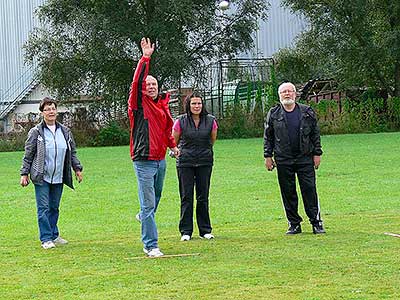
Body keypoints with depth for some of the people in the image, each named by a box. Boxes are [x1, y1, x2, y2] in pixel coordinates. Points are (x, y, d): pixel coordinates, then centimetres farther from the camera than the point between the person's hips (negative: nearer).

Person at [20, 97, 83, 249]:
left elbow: (72, 153, 17)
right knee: (43, 208, -4)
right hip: (41, 177, -4)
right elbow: (28, 155, -1)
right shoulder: (36, 132, -4)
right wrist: (24, 174, -3)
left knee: (54, 208, 11)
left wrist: (77, 169, 12)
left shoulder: (65, 131, 8)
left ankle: (54, 235, 21)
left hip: (58, 177, 4)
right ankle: (46, 239, -1)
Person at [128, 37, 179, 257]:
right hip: (144, 160, -7)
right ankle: (151, 246, -3)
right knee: (148, 203, -6)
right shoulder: (139, 103, -6)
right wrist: (145, 58, -26)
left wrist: (172, 145, 17)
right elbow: (136, 82, -22)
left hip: (160, 160, 7)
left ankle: (144, 218, 54)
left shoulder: (162, 104, 12)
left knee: (156, 198, 23)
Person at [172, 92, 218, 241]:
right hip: (185, 162, -1)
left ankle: (205, 230, 12)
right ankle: (186, 231, 4)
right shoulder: (181, 121, -7)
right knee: (186, 197, -1)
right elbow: (174, 140, 9)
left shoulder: (210, 121, -2)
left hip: (205, 162, 1)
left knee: (203, 197, 4)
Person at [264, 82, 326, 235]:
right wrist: (268, 156, 5)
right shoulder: (273, 114, 7)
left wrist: (317, 153, 3)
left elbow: (315, 134, 8)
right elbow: (268, 137, 10)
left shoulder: (307, 112, 6)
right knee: (288, 193, 4)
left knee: (309, 190, -4)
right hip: (283, 160, 1)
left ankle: (316, 222, 1)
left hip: (305, 159, -1)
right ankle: (294, 224, 12)